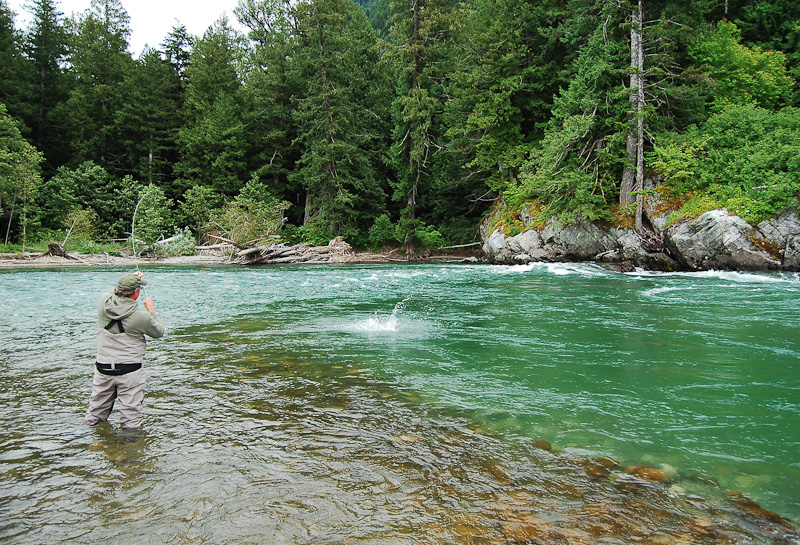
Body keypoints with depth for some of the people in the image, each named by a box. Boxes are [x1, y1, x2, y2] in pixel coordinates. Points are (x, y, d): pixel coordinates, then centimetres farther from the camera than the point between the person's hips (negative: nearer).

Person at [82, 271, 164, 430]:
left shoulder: (103, 302, -6)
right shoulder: (141, 315, -18)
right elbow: (159, 332, 1)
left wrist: (129, 280, 24)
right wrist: (151, 310, 13)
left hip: (103, 368, 5)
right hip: (130, 371, -5)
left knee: (95, 412, 20)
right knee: (131, 412, 4)